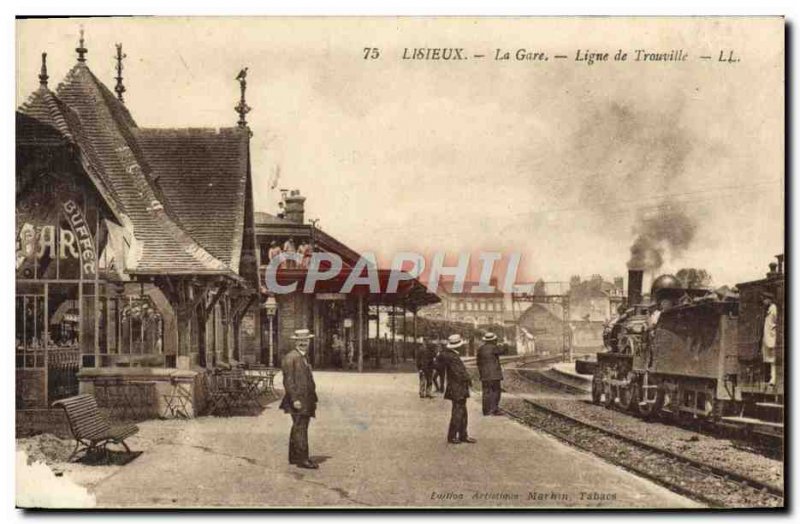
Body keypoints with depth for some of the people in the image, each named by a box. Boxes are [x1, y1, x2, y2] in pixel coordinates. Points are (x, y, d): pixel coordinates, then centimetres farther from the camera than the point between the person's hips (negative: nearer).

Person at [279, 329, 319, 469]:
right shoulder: (290, 358, -10)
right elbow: (288, 381, -16)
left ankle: (294, 457, 20)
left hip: (306, 401, 9)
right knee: (300, 429, -10)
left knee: (298, 428, 13)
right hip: (298, 401, -9)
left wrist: (312, 400, 18)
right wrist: (295, 399, -22)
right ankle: (302, 459, -10)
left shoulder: (304, 358, 19)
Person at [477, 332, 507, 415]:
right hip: (494, 374, -5)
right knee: (495, 391, 1)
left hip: (484, 375, 5)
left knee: (486, 392, 7)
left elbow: (479, 362, 12)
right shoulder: (493, 348, -11)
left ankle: (486, 410, 6)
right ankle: (494, 409, -2)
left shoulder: (480, 349, 7)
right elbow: (502, 350, 6)